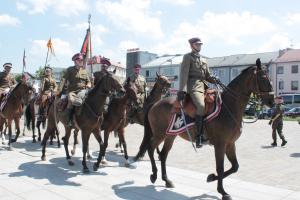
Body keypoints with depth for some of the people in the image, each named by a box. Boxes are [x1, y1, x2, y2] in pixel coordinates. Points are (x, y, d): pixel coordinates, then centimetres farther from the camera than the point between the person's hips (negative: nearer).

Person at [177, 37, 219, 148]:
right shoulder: (188, 57, 5)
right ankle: (199, 136, -23)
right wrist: (182, 90, -19)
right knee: (201, 106, -29)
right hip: (193, 85, -8)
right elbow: (184, 74, -7)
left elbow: (207, 76, 25)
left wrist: (214, 79, 0)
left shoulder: (203, 59, 26)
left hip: (203, 85, 8)